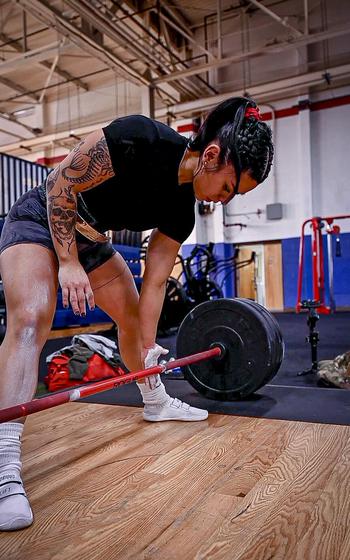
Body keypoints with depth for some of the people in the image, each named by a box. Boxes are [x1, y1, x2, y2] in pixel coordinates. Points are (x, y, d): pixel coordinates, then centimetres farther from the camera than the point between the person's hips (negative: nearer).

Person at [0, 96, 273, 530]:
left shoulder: (182, 209, -10)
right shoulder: (138, 138, -30)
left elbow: (155, 281, -5)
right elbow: (60, 185, -24)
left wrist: (149, 350, -3)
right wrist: (68, 263, -25)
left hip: (89, 238, 7)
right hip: (41, 221, -7)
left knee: (133, 318, 10)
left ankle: (155, 402, 32)